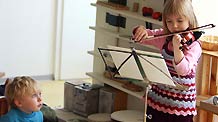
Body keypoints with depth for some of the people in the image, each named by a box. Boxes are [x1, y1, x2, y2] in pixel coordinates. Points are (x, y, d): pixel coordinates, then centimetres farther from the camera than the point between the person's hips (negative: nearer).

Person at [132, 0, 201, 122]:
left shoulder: (194, 45, -13)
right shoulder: (164, 37, 4)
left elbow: (183, 70, -26)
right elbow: (140, 37, 8)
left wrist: (177, 47, -40)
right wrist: (141, 29, -15)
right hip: (158, 99, 5)